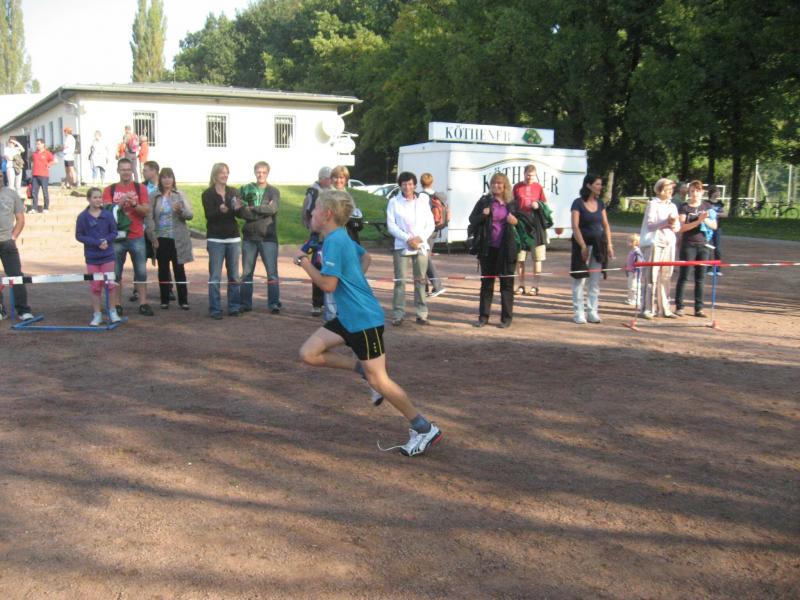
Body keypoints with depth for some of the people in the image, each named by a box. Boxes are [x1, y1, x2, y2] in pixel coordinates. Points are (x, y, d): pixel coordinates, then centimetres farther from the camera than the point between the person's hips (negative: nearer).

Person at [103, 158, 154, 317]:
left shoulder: (140, 188, 6)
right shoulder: (110, 190, 7)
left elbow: (146, 211, 0)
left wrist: (134, 204, -17)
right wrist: (120, 203, -19)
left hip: (137, 237, 0)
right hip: (116, 237, 0)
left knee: (141, 271, 0)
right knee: (116, 272, 4)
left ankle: (143, 303, 5)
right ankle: (117, 305, 10)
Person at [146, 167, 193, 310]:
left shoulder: (180, 195, 3)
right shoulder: (154, 196, 2)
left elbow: (190, 214, -3)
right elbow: (149, 218, -2)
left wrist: (180, 210, -24)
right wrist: (153, 237, -9)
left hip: (177, 239, 0)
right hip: (160, 238, 1)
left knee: (179, 269, 2)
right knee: (163, 269, 7)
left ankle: (183, 300, 7)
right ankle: (165, 300, 15)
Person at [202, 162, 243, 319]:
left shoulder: (233, 192, 9)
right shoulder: (208, 194, -1)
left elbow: (241, 215, 4)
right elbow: (209, 215, -11)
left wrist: (238, 208, -19)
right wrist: (219, 211, -30)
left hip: (233, 238, 4)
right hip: (216, 239, -4)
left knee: (234, 275, 6)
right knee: (215, 276, -5)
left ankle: (234, 307, 13)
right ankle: (215, 309, -2)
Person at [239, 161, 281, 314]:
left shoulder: (273, 191, 3)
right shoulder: (246, 189, 6)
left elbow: (273, 208, -16)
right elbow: (243, 212, -7)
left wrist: (253, 208, -12)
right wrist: (263, 211, -16)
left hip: (268, 237, -2)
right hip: (249, 237, 2)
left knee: (272, 273, -1)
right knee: (247, 272, 8)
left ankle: (274, 303, 5)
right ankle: (245, 303, 16)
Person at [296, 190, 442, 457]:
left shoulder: (334, 242, -18)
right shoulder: (342, 238, 12)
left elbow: (328, 284, -23)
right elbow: (365, 256, 30)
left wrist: (304, 262, -10)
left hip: (365, 319, -10)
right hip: (348, 316, 10)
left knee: (378, 380, -4)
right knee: (308, 353, 4)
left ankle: (425, 429, 6)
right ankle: (363, 370, 12)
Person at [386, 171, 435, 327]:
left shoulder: (423, 201, 10)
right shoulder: (394, 202, 2)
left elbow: (430, 224, 8)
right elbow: (391, 225, -3)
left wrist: (420, 238, -8)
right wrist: (407, 239, -12)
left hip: (421, 246, 2)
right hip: (401, 247, -2)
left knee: (420, 280, 3)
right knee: (399, 281, -5)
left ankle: (422, 314, 8)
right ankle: (398, 315, -1)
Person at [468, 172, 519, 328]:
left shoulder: (512, 204, 5)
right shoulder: (484, 201, 3)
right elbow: (472, 219, 3)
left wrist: (516, 222, -8)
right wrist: (483, 215, -16)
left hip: (506, 248, 0)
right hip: (488, 248, 0)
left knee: (507, 283, 4)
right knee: (486, 282, 8)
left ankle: (506, 318, 11)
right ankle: (483, 316, 15)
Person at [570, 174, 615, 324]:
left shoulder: (600, 203, 10)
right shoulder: (578, 203, -7)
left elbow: (606, 225, 12)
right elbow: (575, 226, -12)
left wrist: (609, 244, 5)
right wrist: (583, 246, -18)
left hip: (599, 244, 5)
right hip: (583, 243, -5)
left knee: (595, 280, 7)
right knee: (580, 279, 0)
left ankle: (593, 312, 14)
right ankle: (578, 313, 7)